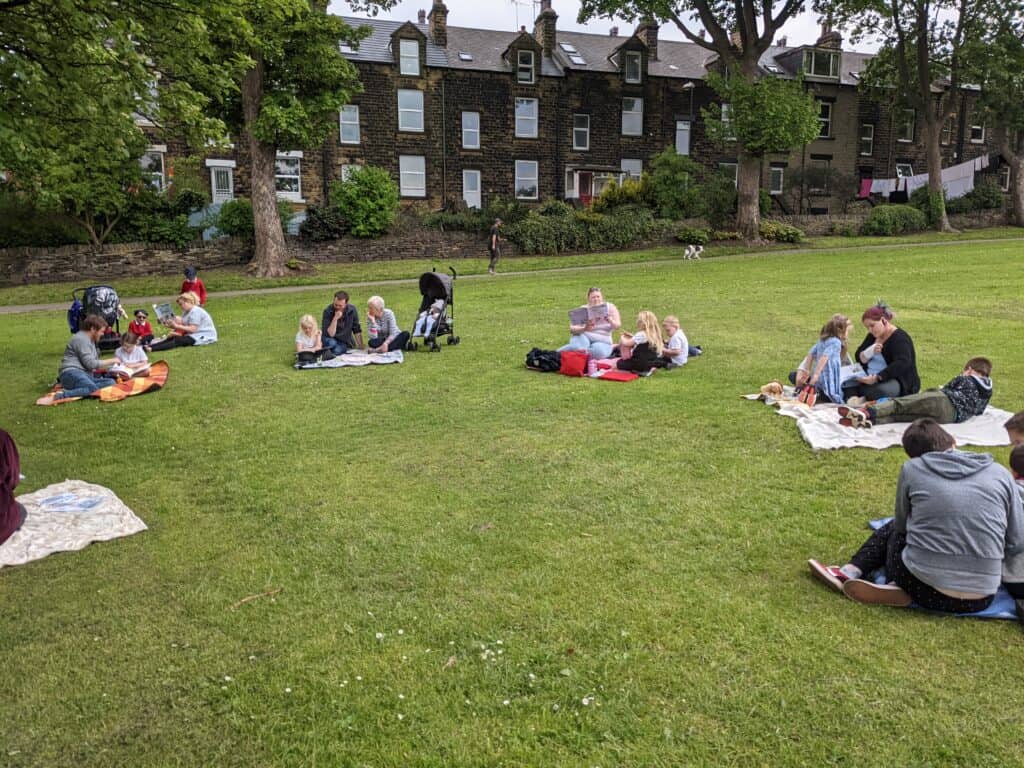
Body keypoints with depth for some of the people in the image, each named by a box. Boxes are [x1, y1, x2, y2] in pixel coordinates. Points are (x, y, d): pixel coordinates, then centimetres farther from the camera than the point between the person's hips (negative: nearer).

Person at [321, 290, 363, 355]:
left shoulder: (352, 310, -10)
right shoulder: (328, 311, -18)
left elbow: (357, 330, 0)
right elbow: (330, 334, -24)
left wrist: (361, 347, -3)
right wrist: (335, 319, -34)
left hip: (346, 341, 2)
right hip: (331, 340, -1)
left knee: (337, 350, -30)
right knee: (331, 343, -35)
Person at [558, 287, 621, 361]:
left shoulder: (609, 307, -1)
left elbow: (618, 325, -6)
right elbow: (572, 329, -11)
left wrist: (610, 321, -30)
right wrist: (584, 329, -33)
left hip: (602, 341, 1)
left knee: (597, 351, -36)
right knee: (578, 347, -37)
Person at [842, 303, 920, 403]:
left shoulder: (900, 338, -11)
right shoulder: (873, 336, 13)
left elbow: (901, 364, -27)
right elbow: (859, 357, 6)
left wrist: (877, 378, -37)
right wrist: (871, 351, -17)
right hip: (871, 378, 7)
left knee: (881, 390, -40)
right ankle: (852, 399, -38)